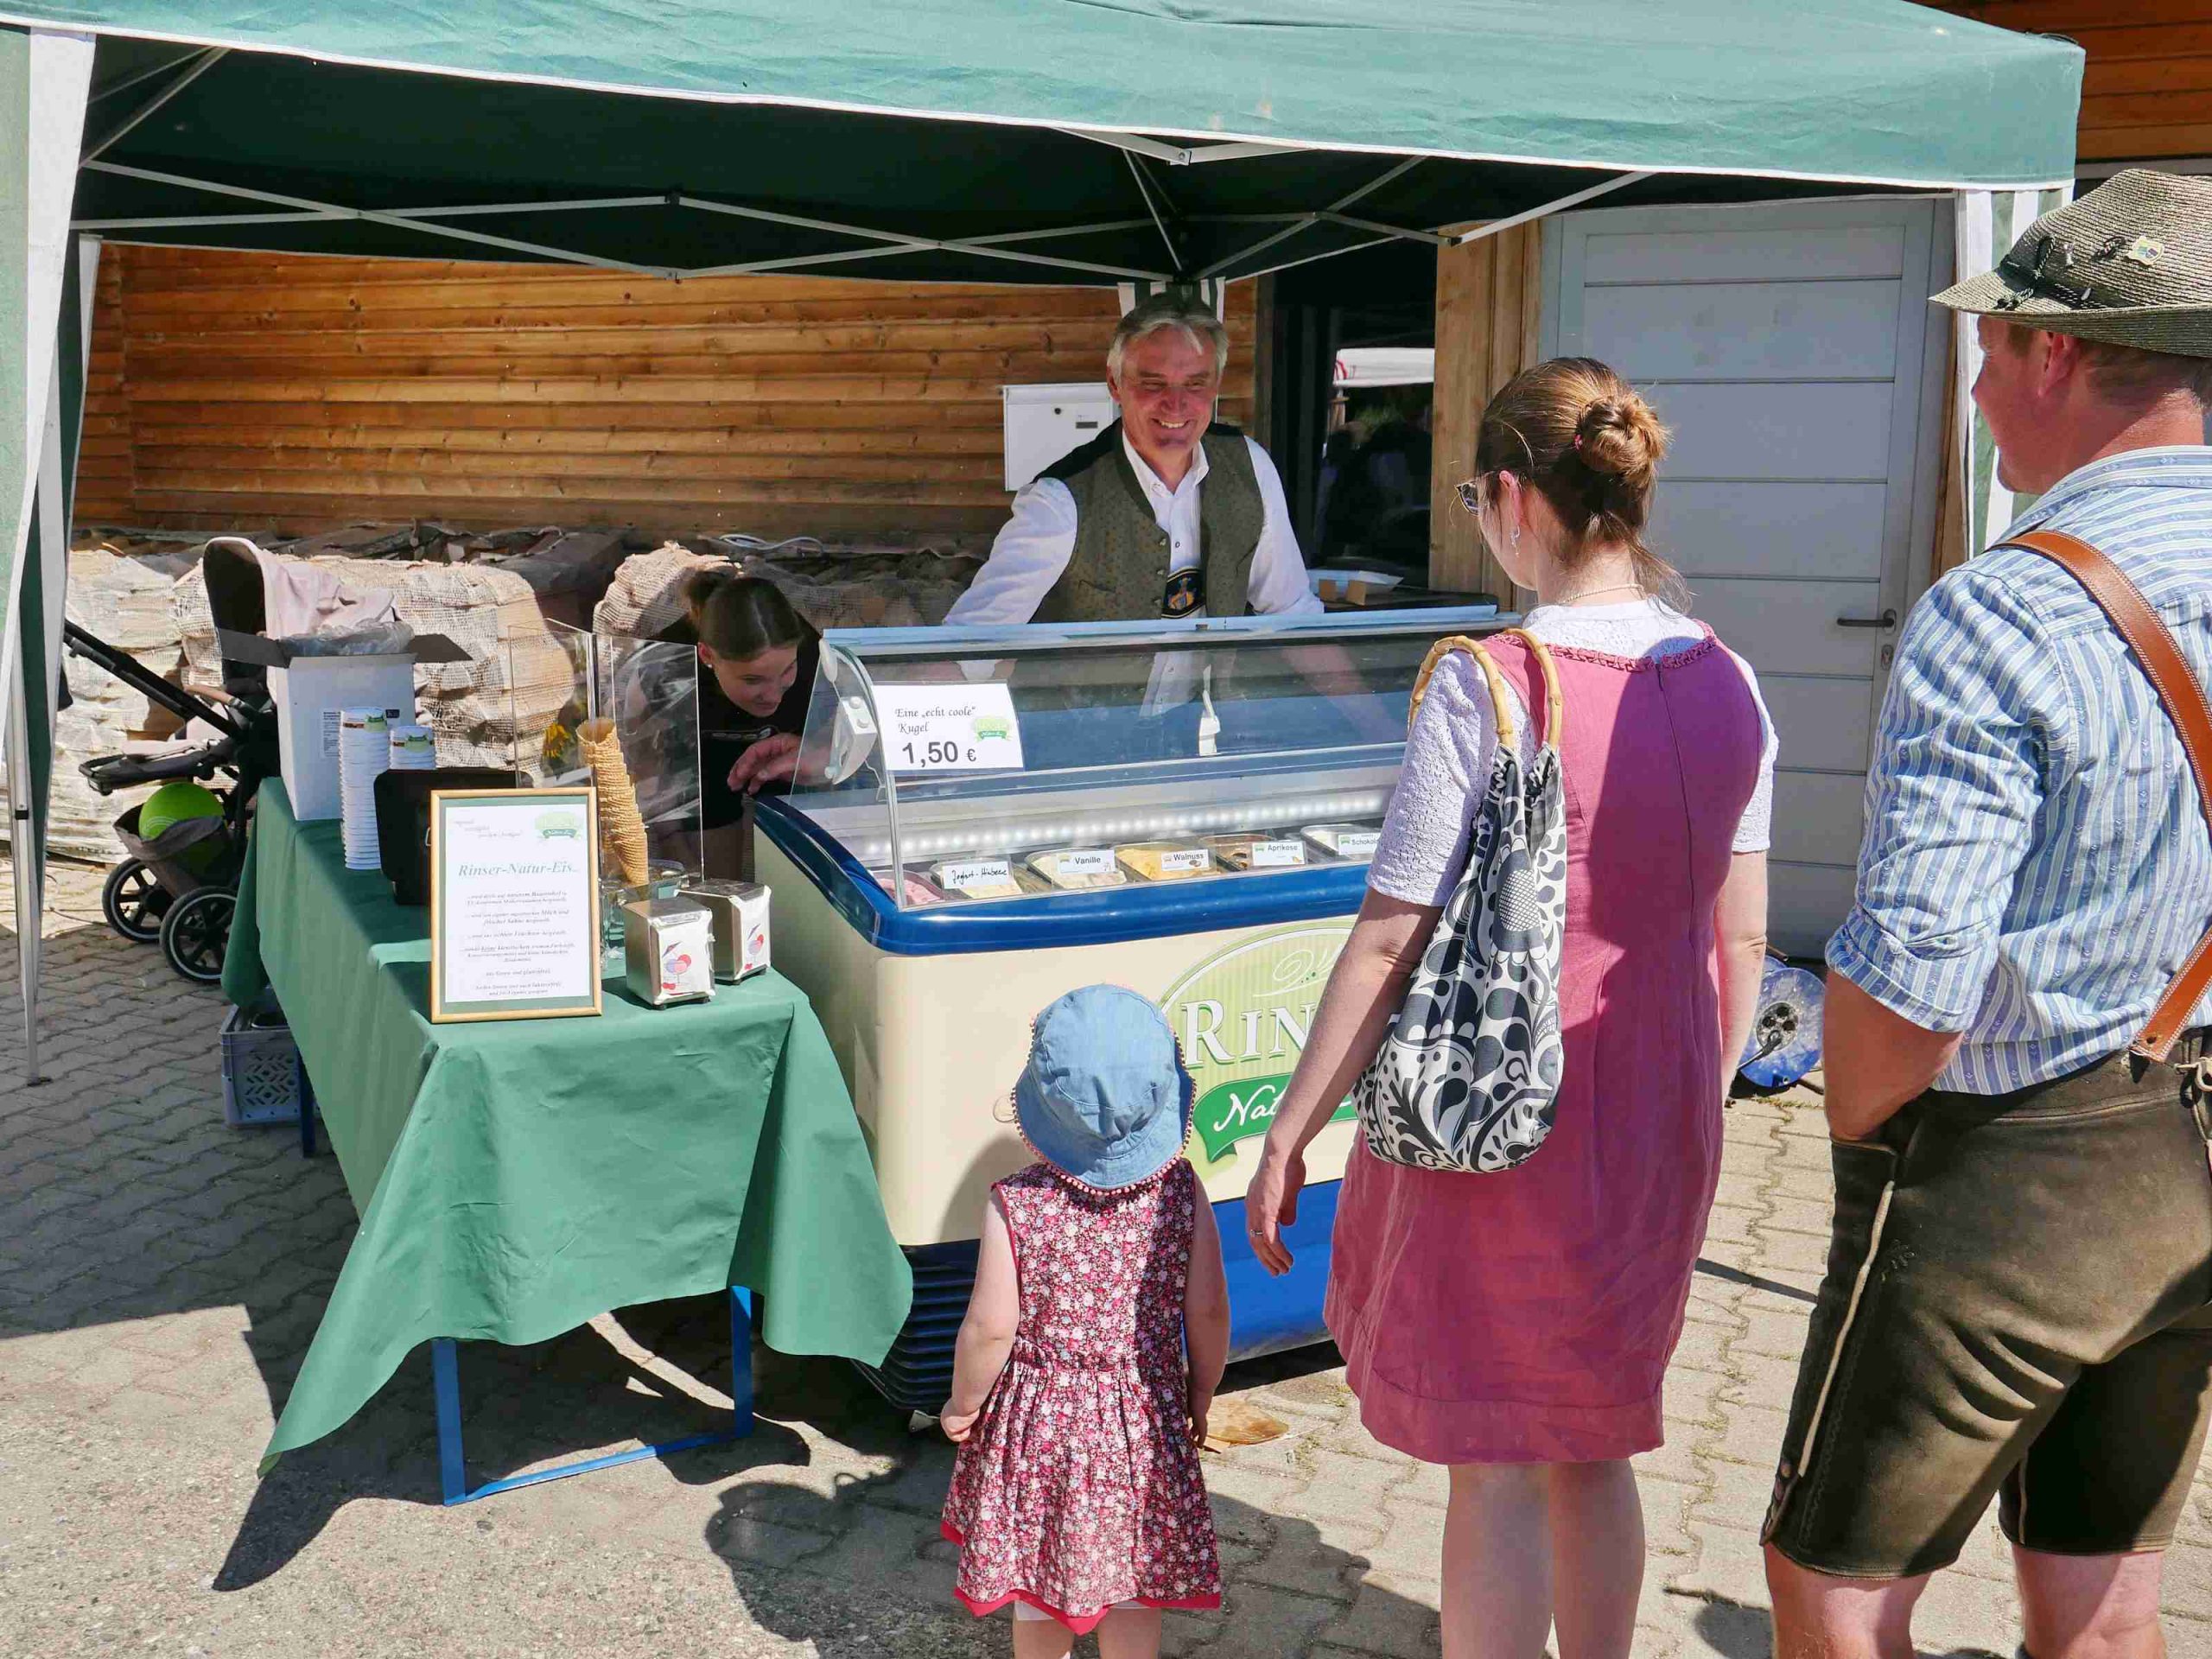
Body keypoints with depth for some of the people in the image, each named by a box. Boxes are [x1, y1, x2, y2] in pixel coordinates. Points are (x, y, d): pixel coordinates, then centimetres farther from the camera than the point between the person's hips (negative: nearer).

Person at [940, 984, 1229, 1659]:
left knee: (1039, 1584, 18)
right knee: (1134, 1579, 18)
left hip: (1039, 1421, -2)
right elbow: (1208, 1313, -6)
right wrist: (1201, 1394, 11)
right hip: (1145, 1423, 2)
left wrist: (963, 1405, 1)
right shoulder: (1179, 1191, -13)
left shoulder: (1014, 1207, -20)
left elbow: (991, 1329, -17)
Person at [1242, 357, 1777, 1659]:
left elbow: (1392, 940, -17)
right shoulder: (1726, 686, 0)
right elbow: (1742, 939, 6)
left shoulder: (1488, 686, -18)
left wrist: (1294, 1128, -8)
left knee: (1493, 1466, 9)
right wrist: (1695, 1106, 19)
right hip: (1657, 1121, 6)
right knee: (1594, 1446, 22)